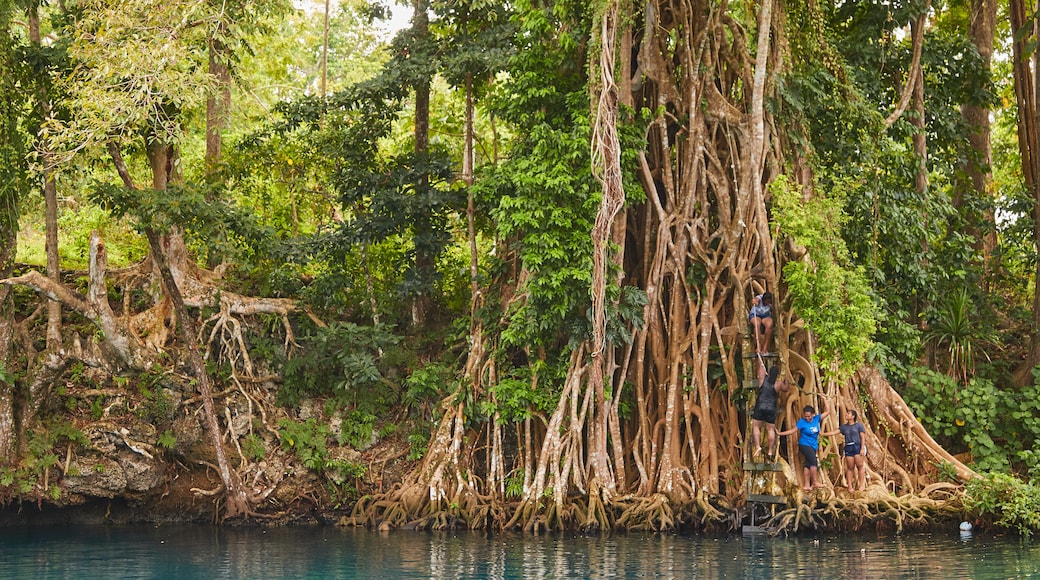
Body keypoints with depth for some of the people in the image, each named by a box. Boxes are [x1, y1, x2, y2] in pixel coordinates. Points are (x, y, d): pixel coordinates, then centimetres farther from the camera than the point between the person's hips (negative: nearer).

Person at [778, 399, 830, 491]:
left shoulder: (816, 419, 2)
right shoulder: (802, 422, -11)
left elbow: (827, 412, 6)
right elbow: (792, 430, -10)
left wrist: (824, 401, -4)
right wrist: (780, 433, -17)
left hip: (813, 446, 6)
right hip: (805, 445, -6)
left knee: (808, 464, 6)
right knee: (814, 462, -17)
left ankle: (806, 485, 8)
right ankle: (815, 482, -13)